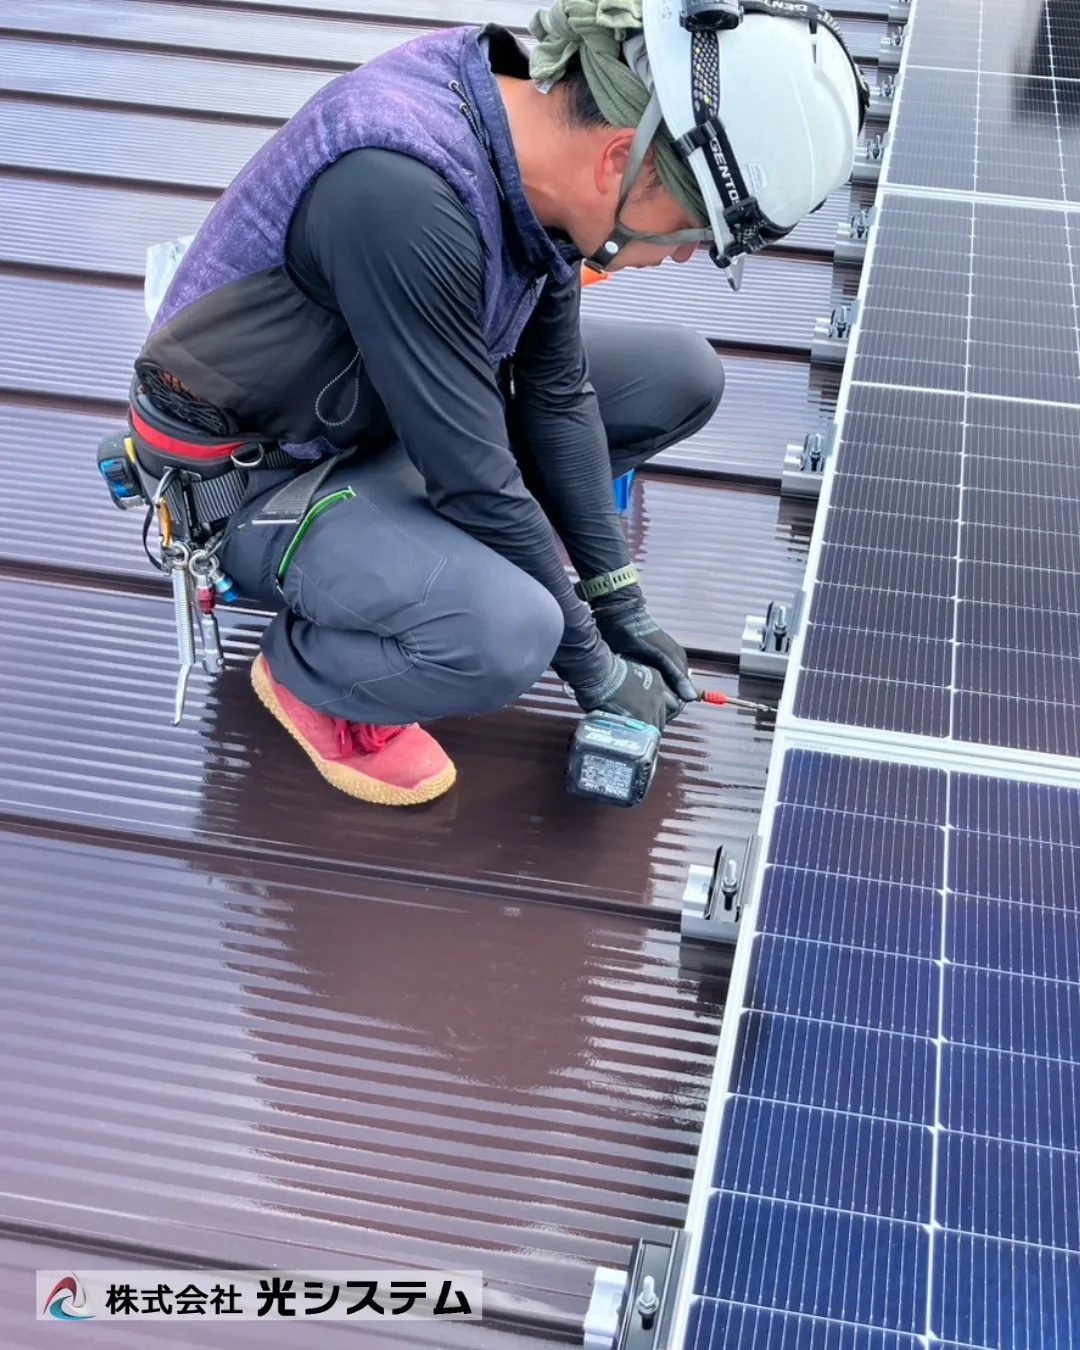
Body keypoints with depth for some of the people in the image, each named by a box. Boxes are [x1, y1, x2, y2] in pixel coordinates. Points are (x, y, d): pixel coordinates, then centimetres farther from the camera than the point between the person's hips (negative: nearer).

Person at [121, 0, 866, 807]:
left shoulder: (539, 135, -11)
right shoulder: (404, 195, -36)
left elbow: (555, 393, -2)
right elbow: (473, 476, -28)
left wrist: (623, 606, 1)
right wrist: (594, 667, -15)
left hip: (398, 399, 8)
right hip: (259, 468, -7)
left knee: (682, 377, 1)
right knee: (506, 634, -32)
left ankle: (444, 550, 12)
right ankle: (304, 669, 0)